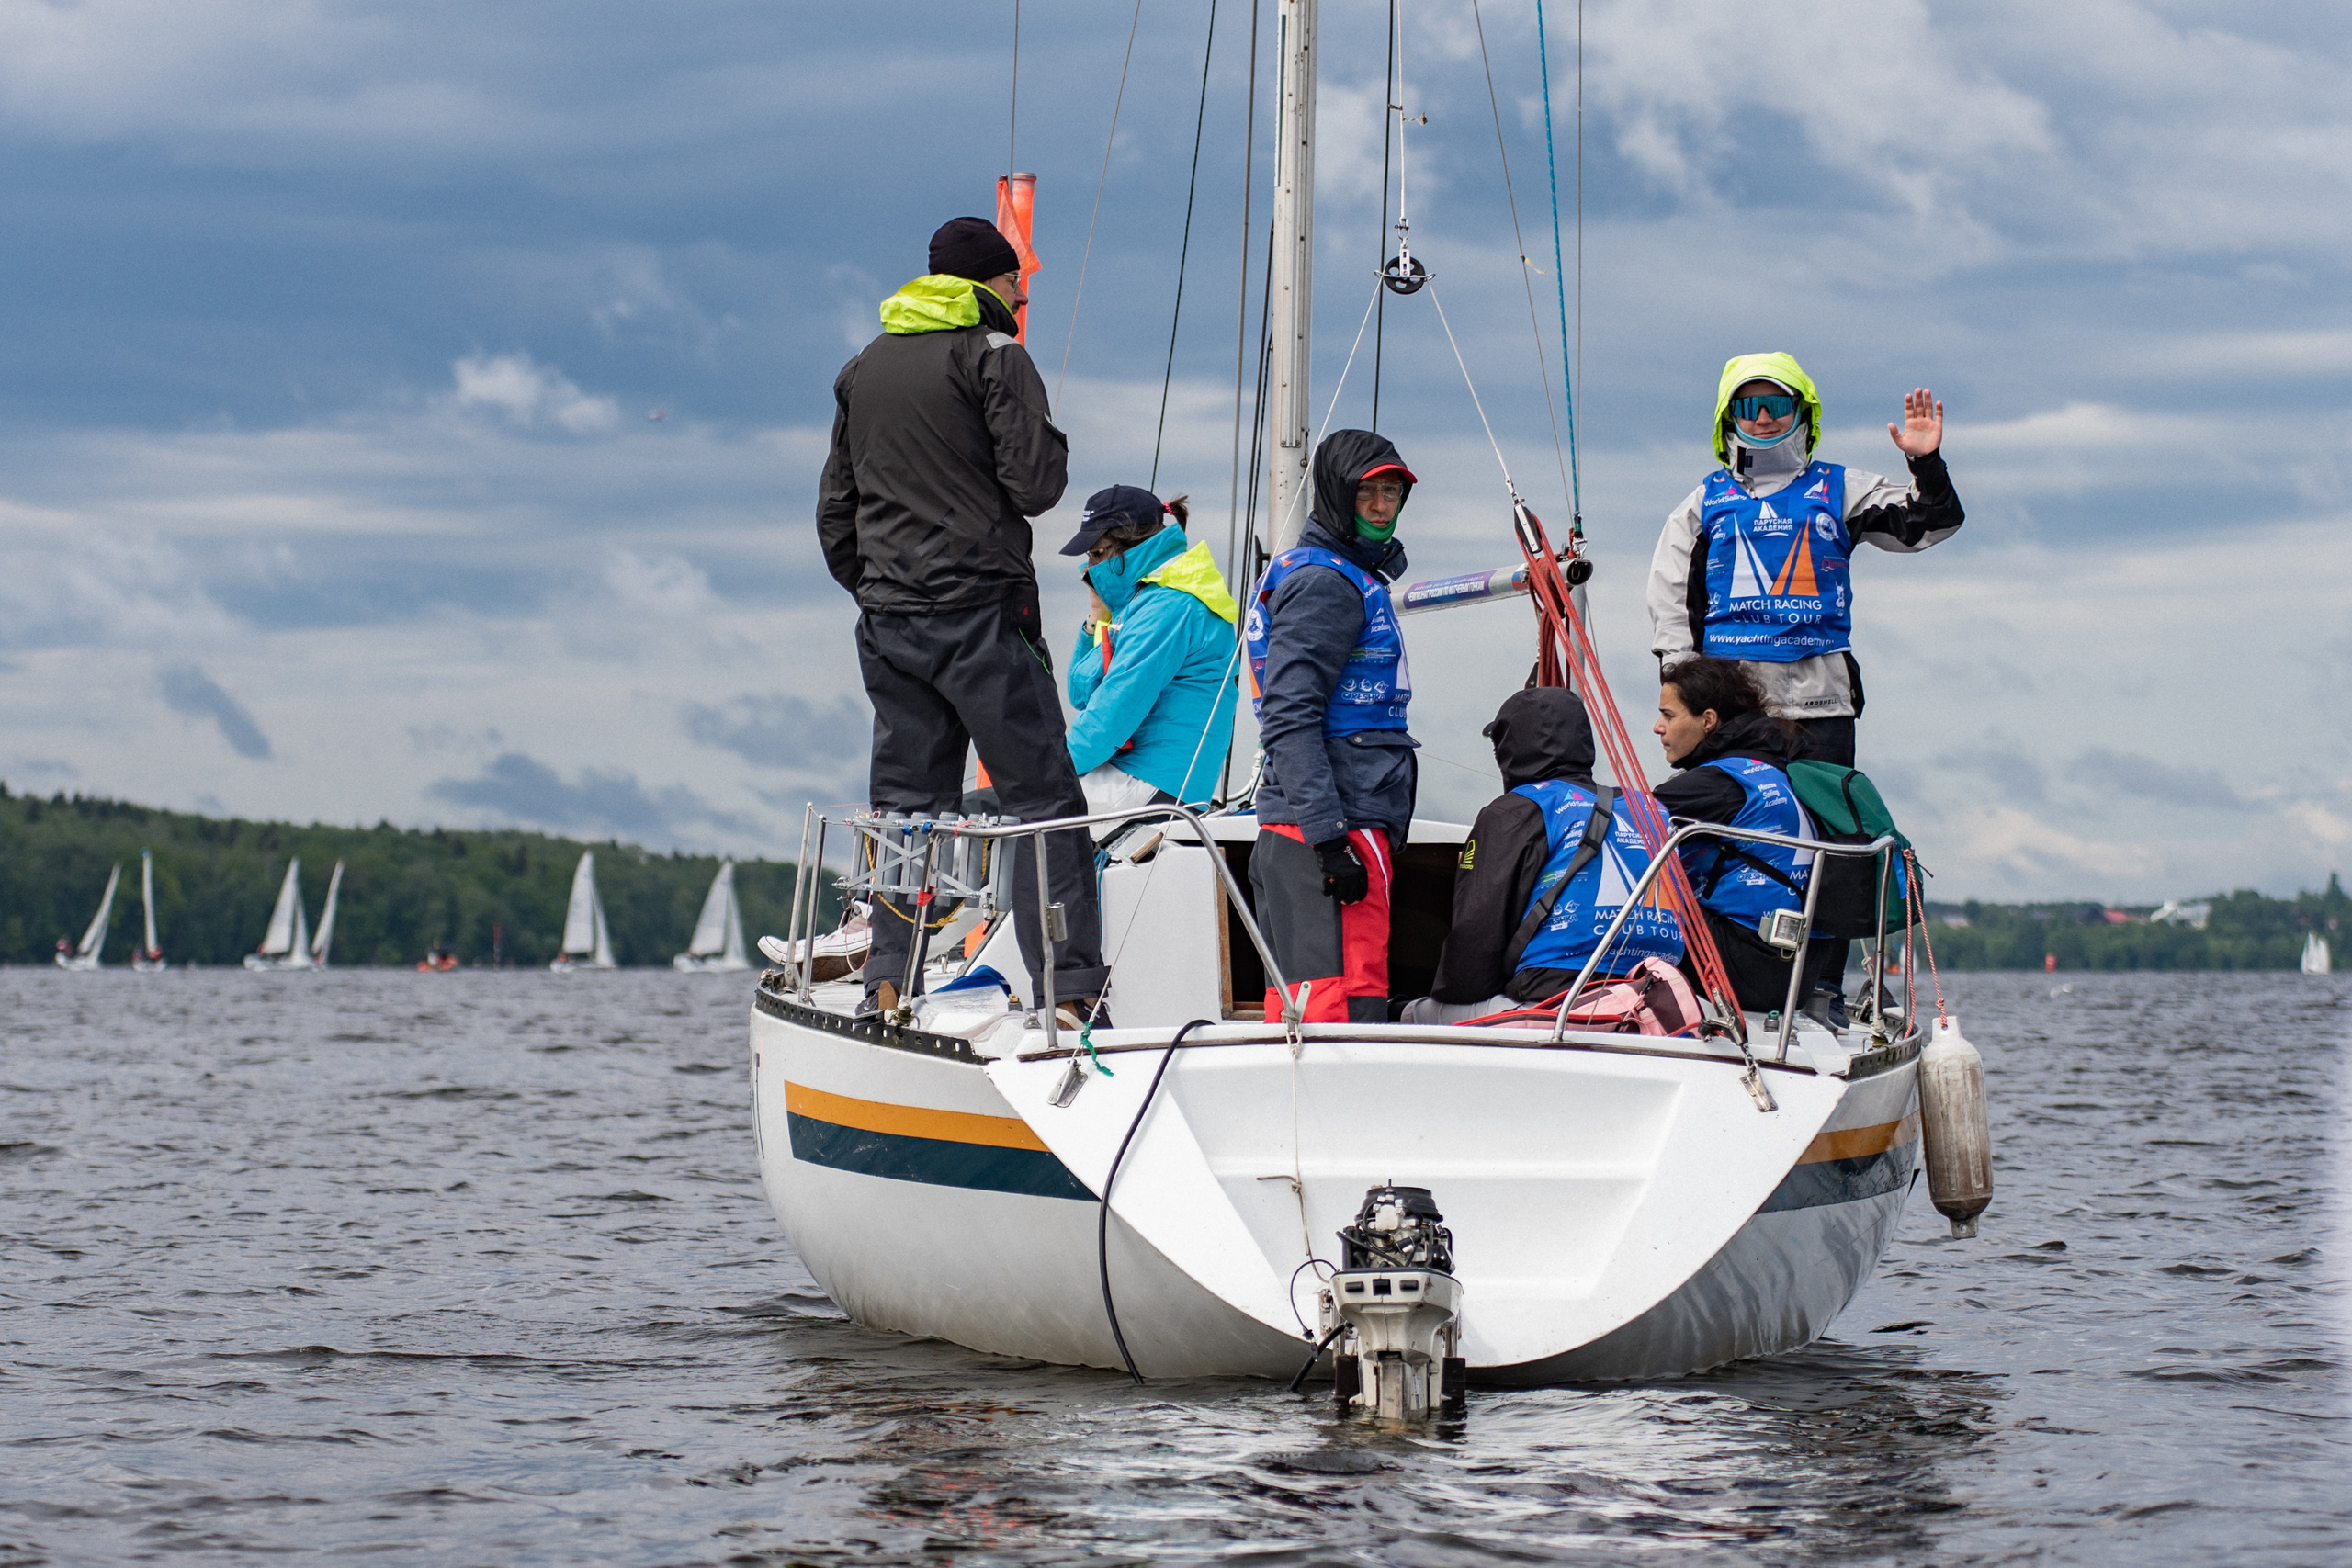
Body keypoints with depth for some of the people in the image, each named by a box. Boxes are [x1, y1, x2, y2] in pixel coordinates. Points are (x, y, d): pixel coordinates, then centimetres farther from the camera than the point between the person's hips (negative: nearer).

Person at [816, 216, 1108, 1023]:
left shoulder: (863, 369, 16)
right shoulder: (994, 357, -6)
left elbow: (835, 509, 18)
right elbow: (1035, 485, -12)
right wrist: (1051, 443, 7)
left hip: (887, 622, 6)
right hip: (980, 617, -6)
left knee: (906, 804, 9)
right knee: (1044, 800, -5)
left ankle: (888, 989, 4)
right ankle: (1070, 993, -12)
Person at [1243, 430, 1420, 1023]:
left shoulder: (1356, 579, 24)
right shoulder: (1324, 583, -9)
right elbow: (1289, 718, -18)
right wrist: (1331, 837, -24)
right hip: (1334, 824, -11)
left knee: (1297, 1012, 9)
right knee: (1347, 1014, -17)